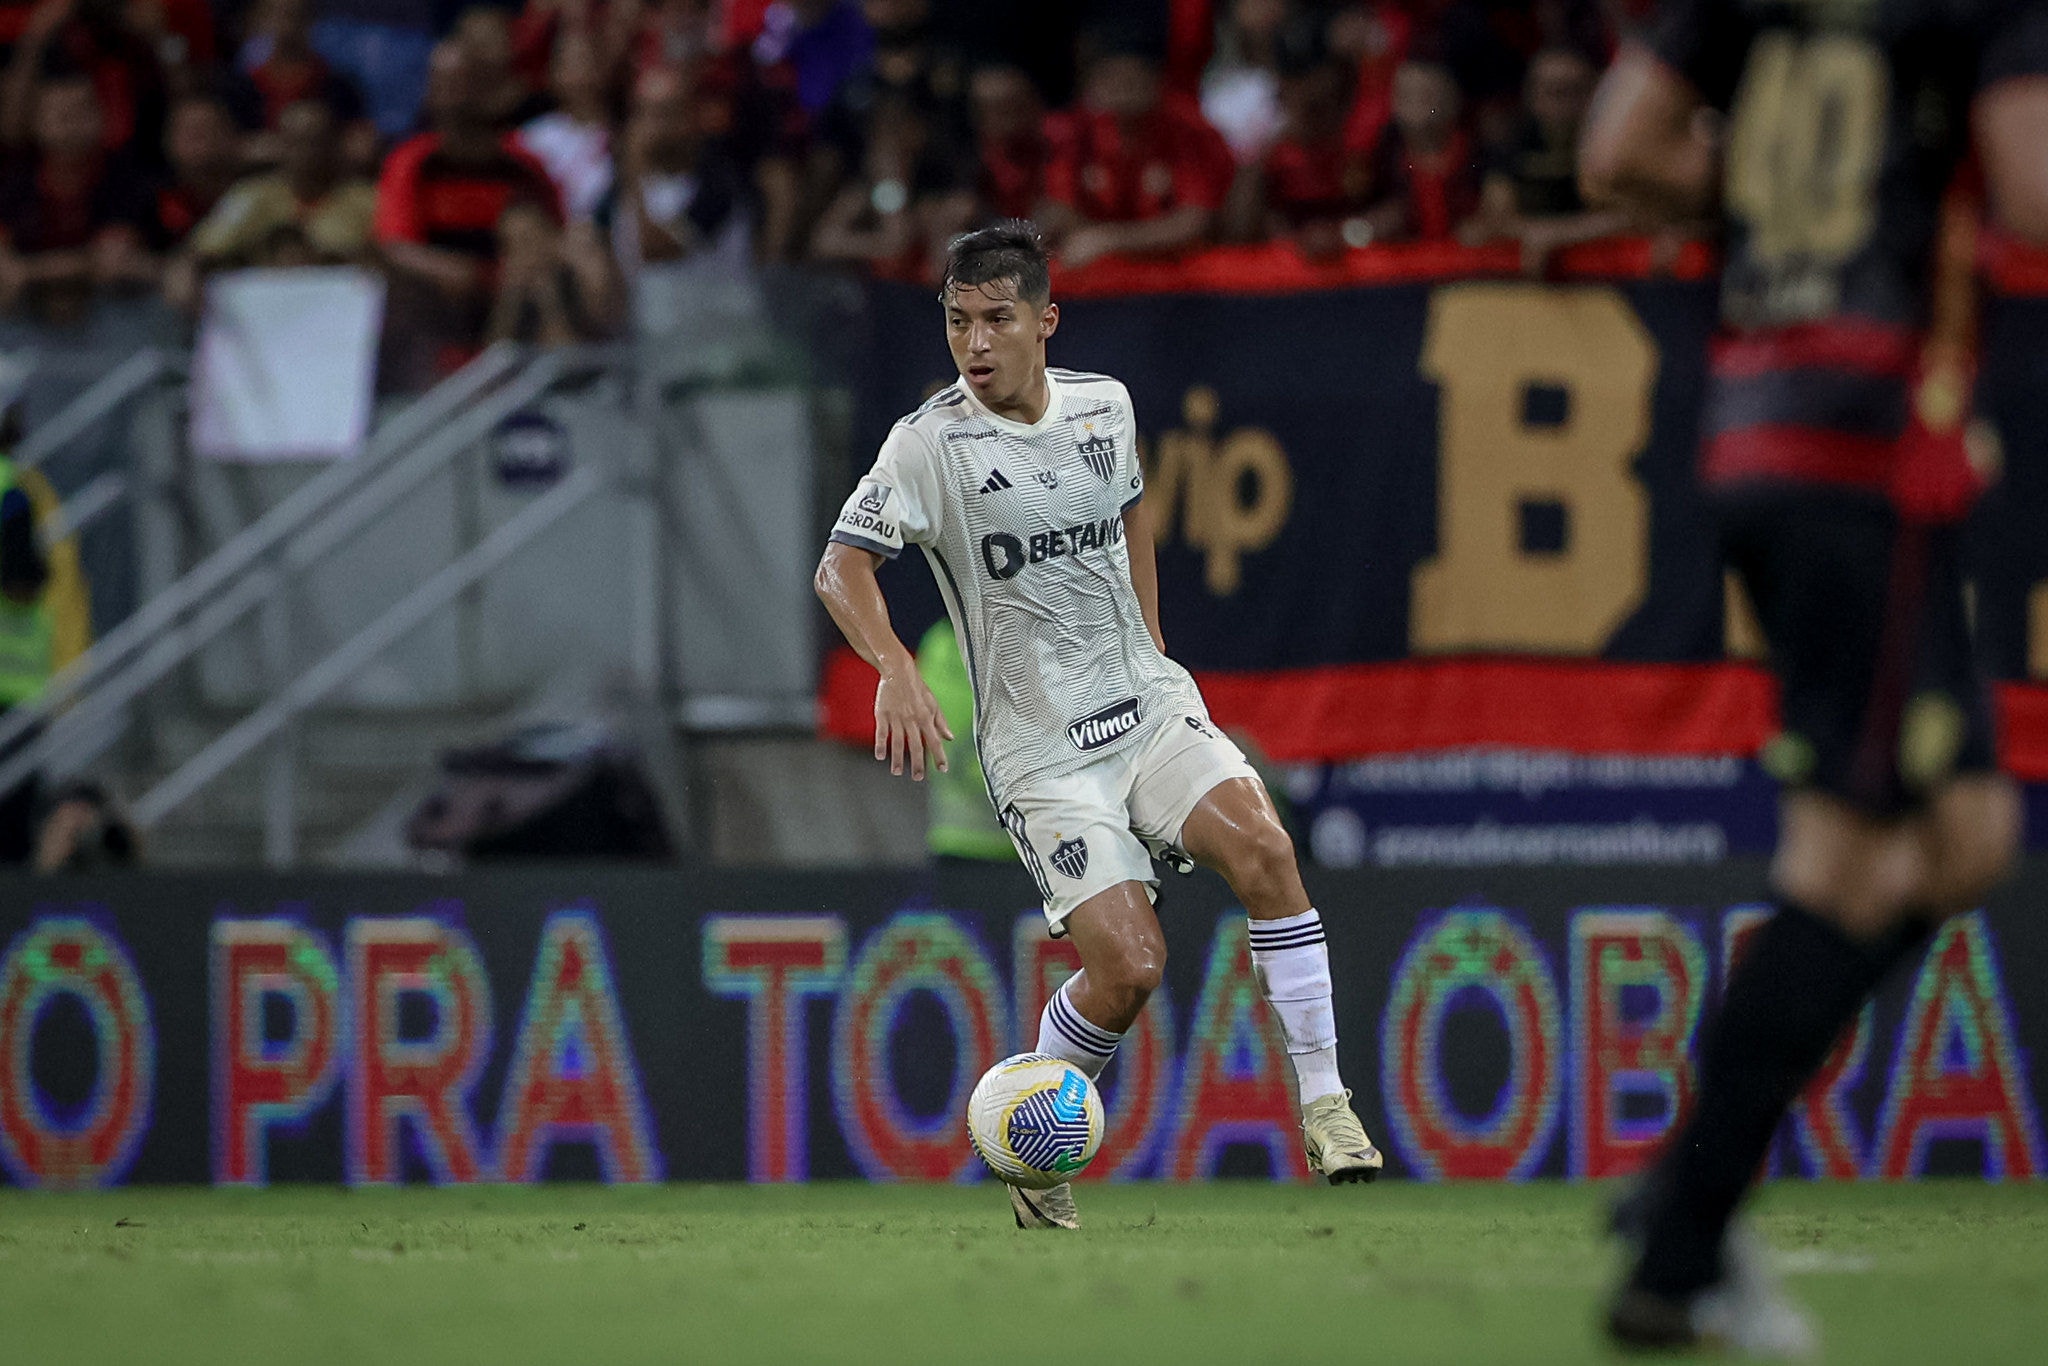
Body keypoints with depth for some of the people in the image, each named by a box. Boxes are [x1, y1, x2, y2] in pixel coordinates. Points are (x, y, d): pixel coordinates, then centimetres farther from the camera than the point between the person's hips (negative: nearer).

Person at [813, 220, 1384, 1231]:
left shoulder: (1103, 405, 4)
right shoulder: (931, 444, -11)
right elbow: (841, 566, -18)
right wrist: (895, 670, -36)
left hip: (1148, 703, 4)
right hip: (1039, 749, -4)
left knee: (1262, 847, -24)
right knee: (1129, 964, -17)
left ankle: (1323, 1104, -14)